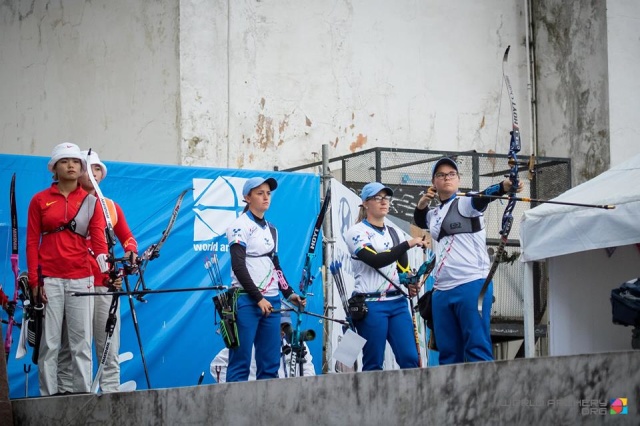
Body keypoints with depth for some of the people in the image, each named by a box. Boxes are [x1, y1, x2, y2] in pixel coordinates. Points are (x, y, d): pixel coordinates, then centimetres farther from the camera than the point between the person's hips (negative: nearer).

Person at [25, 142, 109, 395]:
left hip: (80, 279, 1)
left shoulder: (90, 201, 10)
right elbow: (32, 242, 6)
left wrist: (106, 267, -21)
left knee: (81, 343, 1)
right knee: (49, 343, -1)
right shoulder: (40, 200, 8)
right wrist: (34, 280, -4)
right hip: (49, 279, -1)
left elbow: (98, 237, -3)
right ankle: (48, 397, 4)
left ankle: (83, 395, 5)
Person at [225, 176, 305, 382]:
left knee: (270, 362, 5)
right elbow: (238, 267, -12)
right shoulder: (240, 226, -4)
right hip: (246, 301, -7)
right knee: (241, 361, -8)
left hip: (271, 301, 7)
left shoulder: (271, 229, 19)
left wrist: (289, 293, 11)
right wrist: (258, 298, -15)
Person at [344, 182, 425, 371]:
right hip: (370, 305, -5)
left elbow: (404, 269, 15)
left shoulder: (396, 234, 17)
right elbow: (375, 260, -16)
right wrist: (408, 244, -20)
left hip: (398, 303, 5)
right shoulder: (356, 232, -1)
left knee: (410, 359, -5)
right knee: (373, 364, -3)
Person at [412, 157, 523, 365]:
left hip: (472, 286, -7)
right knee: (448, 353, 6)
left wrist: (504, 186, -42)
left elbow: (484, 196, -20)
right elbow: (420, 221, 39)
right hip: (442, 291, 7)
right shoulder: (434, 214, 20)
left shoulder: (465, 203, -1)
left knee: (478, 347, -11)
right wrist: (421, 205, 17)